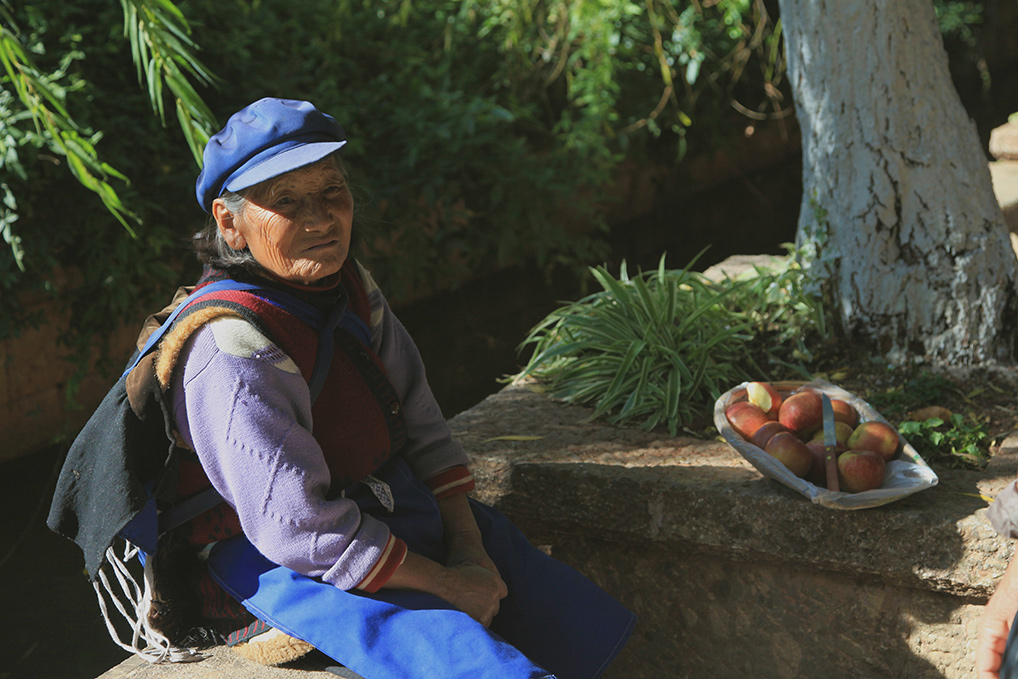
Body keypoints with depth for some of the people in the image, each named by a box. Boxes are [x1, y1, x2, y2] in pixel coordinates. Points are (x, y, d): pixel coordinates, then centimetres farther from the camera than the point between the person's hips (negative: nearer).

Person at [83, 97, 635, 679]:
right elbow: (300, 531, -28)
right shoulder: (233, 351, -27)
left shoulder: (352, 289, 0)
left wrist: (469, 553, -7)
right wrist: (445, 583, -19)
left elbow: (422, 426, 4)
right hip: (279, 566, -8)